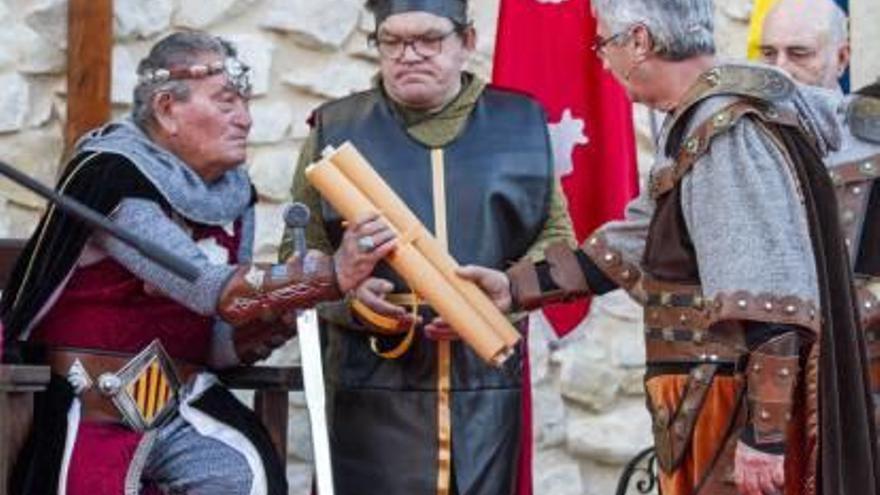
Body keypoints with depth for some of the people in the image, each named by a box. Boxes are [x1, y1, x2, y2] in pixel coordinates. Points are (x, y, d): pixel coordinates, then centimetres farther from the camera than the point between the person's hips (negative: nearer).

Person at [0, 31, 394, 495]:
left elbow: (220, 347, 3)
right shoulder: (112, 177, -16)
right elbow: (210, 289, -27)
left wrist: (279, 309, -17)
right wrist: (331, 274, -34)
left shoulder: (233, 195, 5)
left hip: (181, 404, 5)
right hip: (90, 407, -5)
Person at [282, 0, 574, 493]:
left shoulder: (519, 124, 10)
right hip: (375, 387, -1)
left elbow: (556, 239, 12)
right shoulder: (338, 128, 7)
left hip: (486, 384, 1)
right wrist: (349, 295, -13)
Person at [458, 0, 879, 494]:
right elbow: (639, 241, 21)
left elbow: (775, 305, -24)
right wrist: (516, 287, 19)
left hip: (740, 414, -10)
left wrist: (764, 434, -26)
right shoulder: (696, 126, 14)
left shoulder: (730, 137, -19)